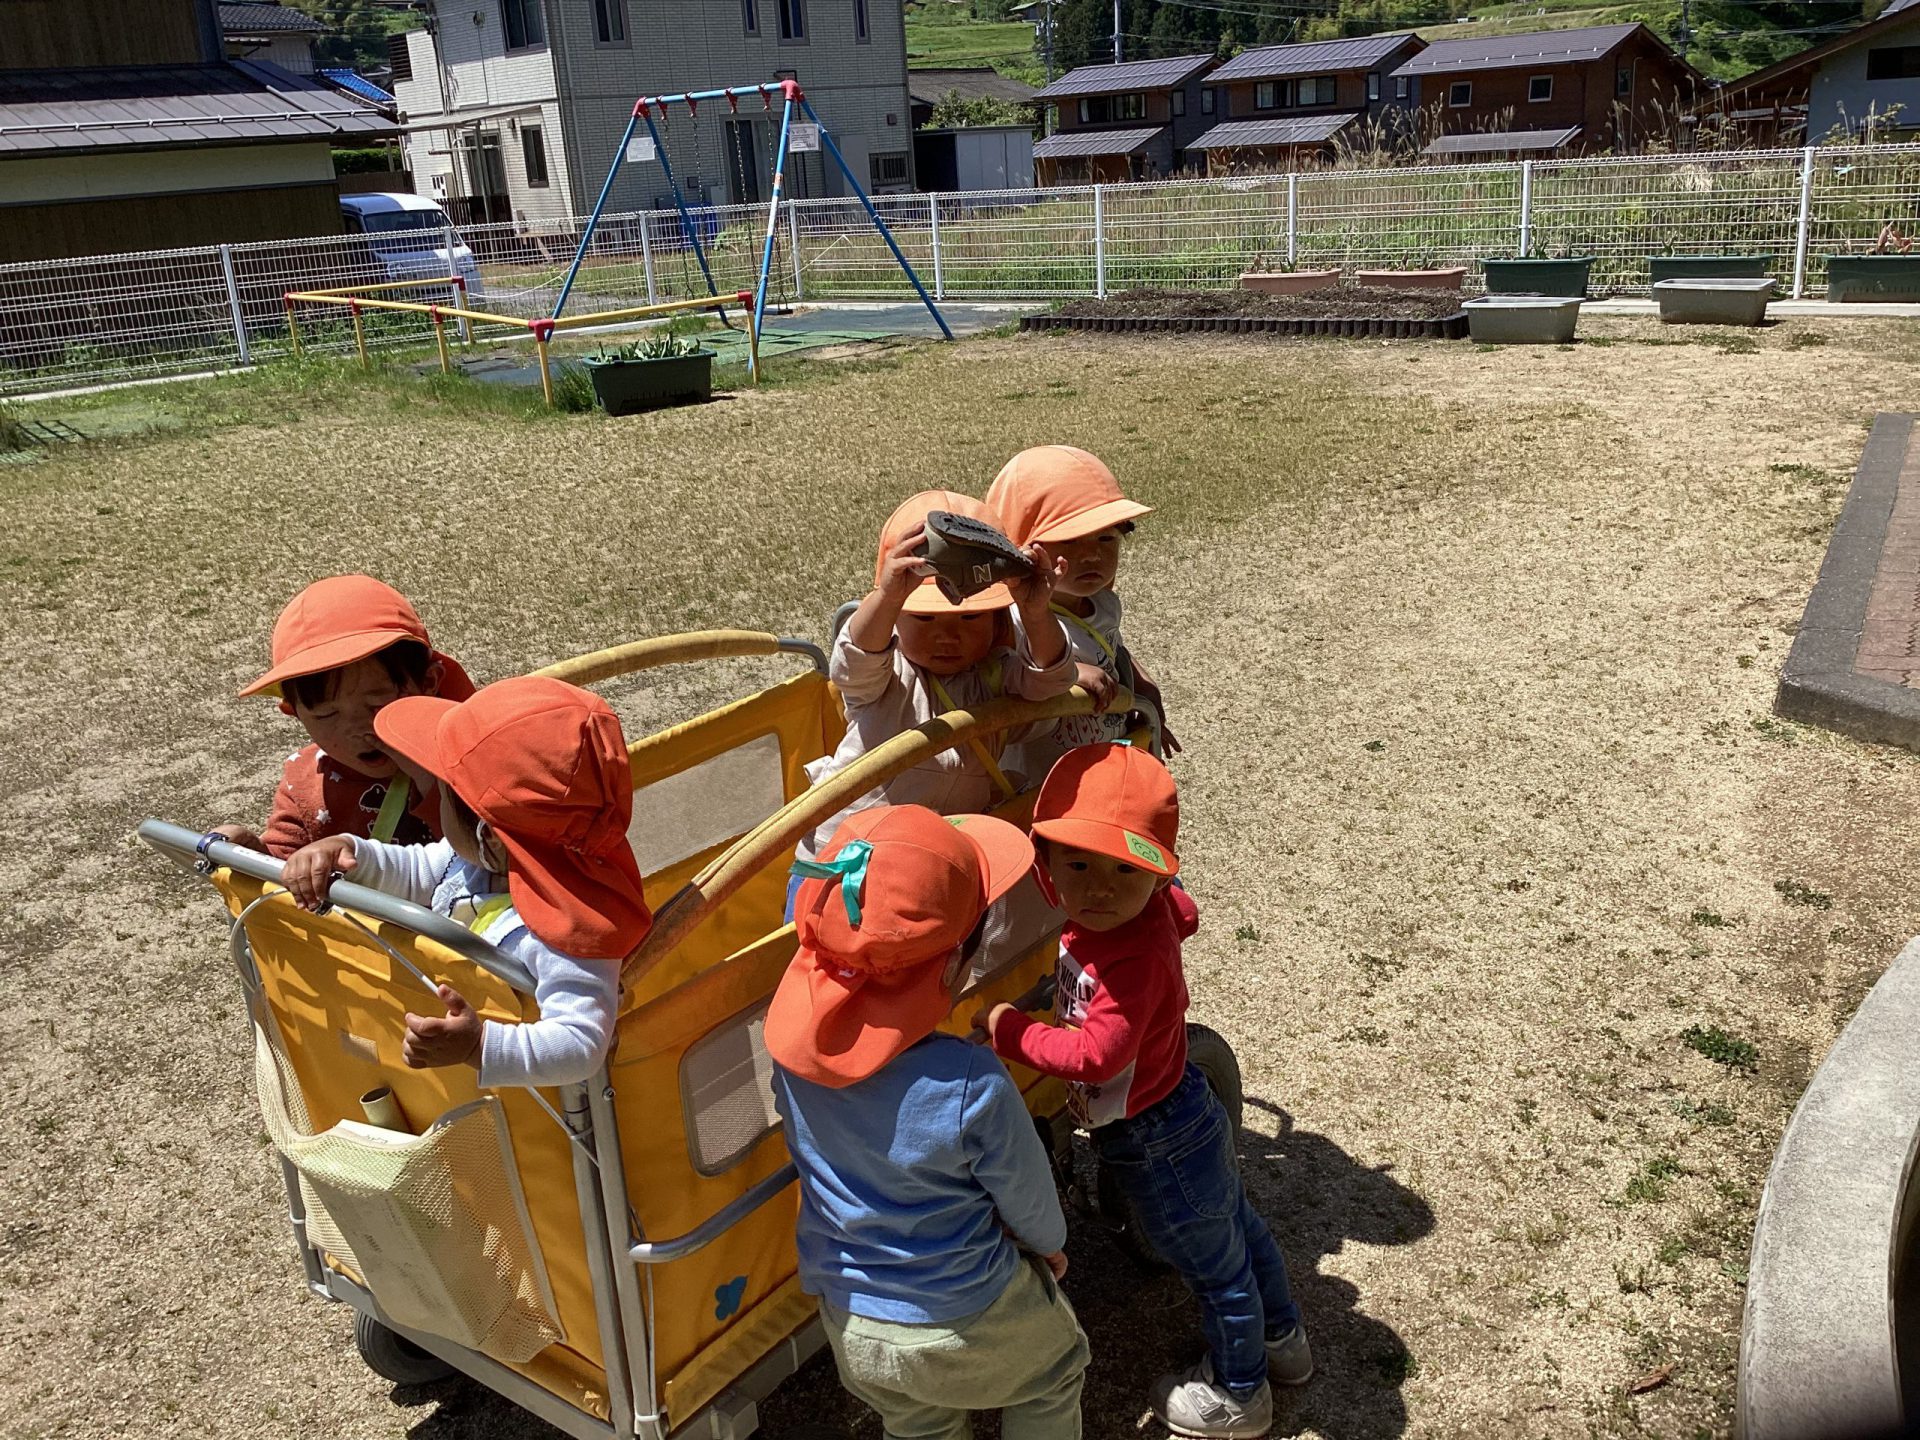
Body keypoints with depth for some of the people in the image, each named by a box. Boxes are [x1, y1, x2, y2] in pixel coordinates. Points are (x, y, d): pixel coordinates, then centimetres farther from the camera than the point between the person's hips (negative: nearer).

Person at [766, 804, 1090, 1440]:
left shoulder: (790, 1037, -23)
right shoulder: (971, 1085, -34)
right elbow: (1029, 1199, -15)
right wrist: (1049, 1246, 7)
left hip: (847, 1326, 4)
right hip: (964, 1328, -4)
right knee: (1054, 1371, 29)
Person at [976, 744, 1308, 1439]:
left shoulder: (1135, 960, -37)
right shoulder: (1153, 908, -10)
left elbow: (1095, 1054, -38)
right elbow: (1182, 909, 12)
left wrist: (1008, 1029, -28)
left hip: (1157, 1146, -9)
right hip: (1188, 1120, 9)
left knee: (1215, 1267, 17)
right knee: (1239, 1231, 29)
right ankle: (1282, 1338, 53)